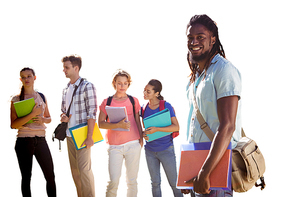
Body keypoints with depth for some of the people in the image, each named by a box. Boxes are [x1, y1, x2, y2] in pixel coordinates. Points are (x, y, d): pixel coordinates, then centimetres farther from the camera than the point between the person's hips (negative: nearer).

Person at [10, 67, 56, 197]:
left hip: (40, 140, 3)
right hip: (24, 141, -2)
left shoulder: (41, 97, 11)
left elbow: (49, 118, 19)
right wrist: (32, 114, -18)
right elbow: (14, 124, -9)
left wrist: (42, 120, -5)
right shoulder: (16, 100, 0)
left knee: (50, 176, 0)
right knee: (26, 177, 4)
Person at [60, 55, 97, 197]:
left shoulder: (87, 86, -9)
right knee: (74, 169, 10)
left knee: (84, 168, -9)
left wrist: (89, 137, -18)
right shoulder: (66, 89, 13)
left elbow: (92, 113, -13)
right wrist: (63, 117, -2)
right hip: (69, 134, 7)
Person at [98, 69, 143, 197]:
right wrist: (118, 125, -14)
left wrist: (141, 139, 4)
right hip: (114, 146, -1)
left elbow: (138, 122, 15)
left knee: (132, 180, 3)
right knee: (114, 181, -9)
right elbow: (101, 123, 0)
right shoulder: (107, 102, 7)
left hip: (133, 144, 1)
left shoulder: (133, 101, 11)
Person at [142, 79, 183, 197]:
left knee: (174, 182, 1)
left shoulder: (166, 106, -10)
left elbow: (176, 127, -16)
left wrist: (156, 129, -25)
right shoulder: (145, 108, 5)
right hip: (150, 150, 4)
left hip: (166, 150, -4)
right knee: (155, 183, 11)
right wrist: (144, 134, -6)